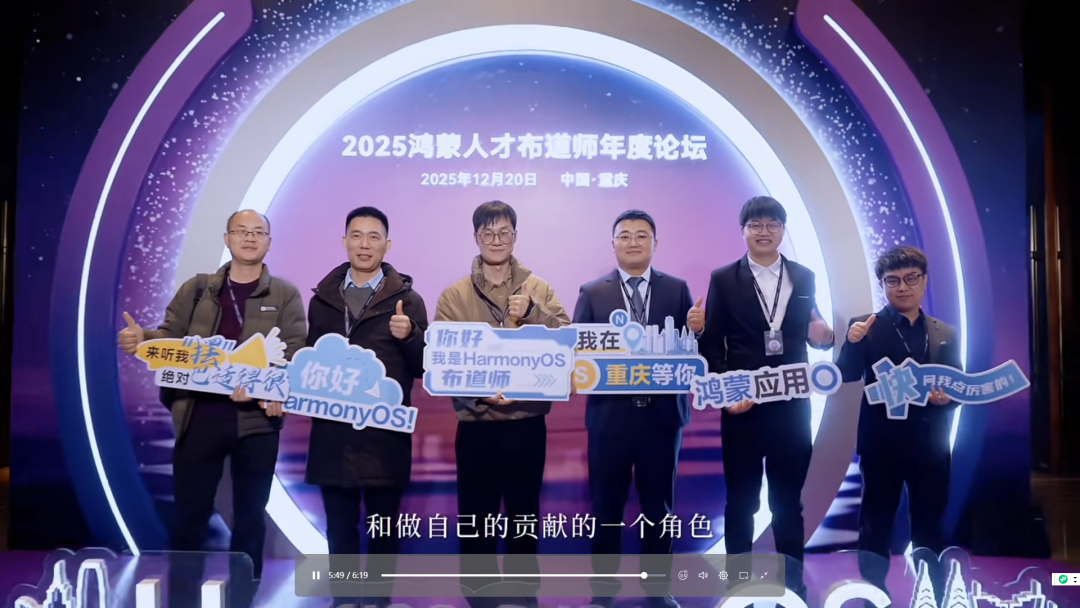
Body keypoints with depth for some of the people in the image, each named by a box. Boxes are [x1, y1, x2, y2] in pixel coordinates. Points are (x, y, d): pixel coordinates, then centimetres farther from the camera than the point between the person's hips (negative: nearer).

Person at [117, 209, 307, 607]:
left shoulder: (285, 295, 4)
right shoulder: (197, 288, 10)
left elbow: (295, 354, -5)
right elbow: (170, 336, 8)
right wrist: (142, 339, -15)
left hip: (256, 417, -1)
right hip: (200, 415, 1)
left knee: (249, 516, 10)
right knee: (189, 515, 7)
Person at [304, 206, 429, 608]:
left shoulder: (407, 300, 1)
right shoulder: (322, 298, 10)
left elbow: (423, 368, -2)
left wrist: (409, 336, -19)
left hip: (385, 431, -2)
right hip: (333, 430, 3)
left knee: (383, 526, 8)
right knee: (339, 527, 11)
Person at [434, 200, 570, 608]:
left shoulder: (539, 290, 5)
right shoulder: (453, 296, 0)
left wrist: (531, 314, -22)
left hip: (528, 422, 1)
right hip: (475, 424, -1)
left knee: (524, 515, 14)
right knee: (474, 518, 6)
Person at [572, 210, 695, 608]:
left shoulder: (677, 290, 6)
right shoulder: (592, 293, 4)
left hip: (662, 412, 1)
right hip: (610, 413, -1)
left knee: (659, 504, 11)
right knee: (606, 505, 8)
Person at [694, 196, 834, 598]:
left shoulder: (804, 278, 9)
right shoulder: (724, 279, 0)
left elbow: (811, 335, 12)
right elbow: (710, 344, -2)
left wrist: (823, 336, -11)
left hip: (792, 405, 2)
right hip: (742, 405, -2)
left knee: (788, 498, 12)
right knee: (741, 500, 8)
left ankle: (793, 580, 24)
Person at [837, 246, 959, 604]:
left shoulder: (946, 333, 10)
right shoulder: (864, 327, -2)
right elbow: (846, 377, -11)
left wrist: (948, 397, -12)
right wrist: (852, 344, -30)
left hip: (931, 444, 3)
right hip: (881, 442, -3)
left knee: (930, 526, 13)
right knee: (876, 525, 5)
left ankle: (933, 597, 27)